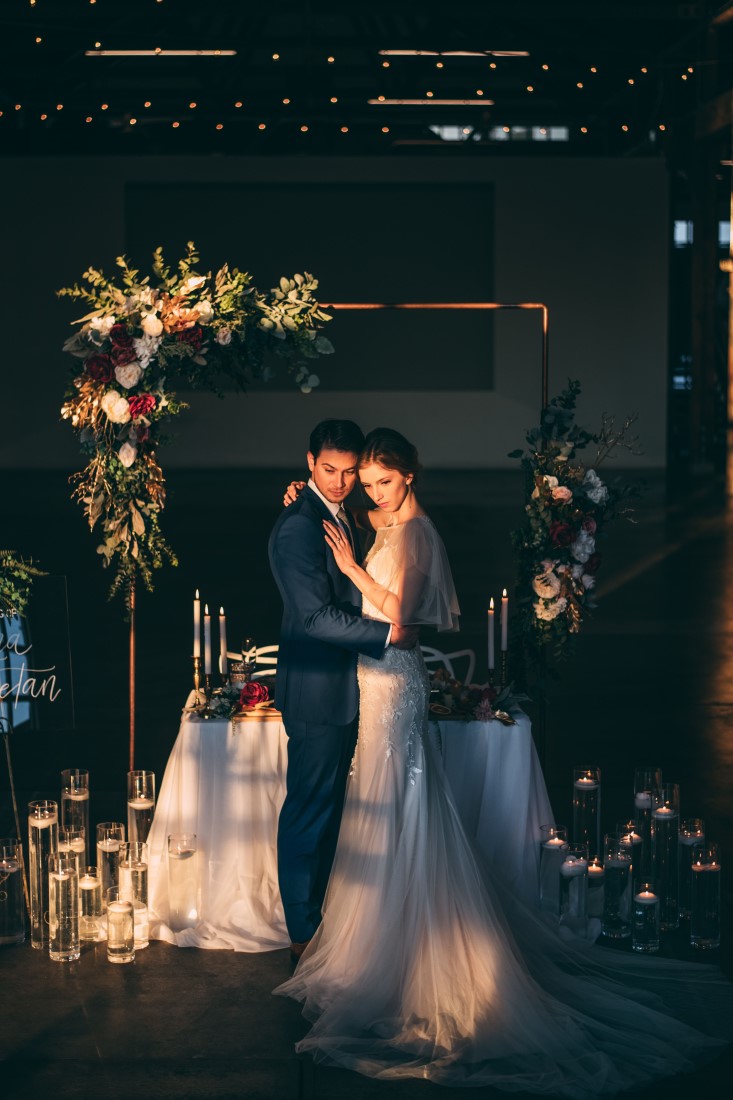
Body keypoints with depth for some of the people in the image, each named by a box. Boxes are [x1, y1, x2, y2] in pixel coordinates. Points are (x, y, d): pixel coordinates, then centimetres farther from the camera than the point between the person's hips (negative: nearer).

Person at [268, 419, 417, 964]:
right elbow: (318, 616, -23)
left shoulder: (344, 517, 12)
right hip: (316, 691, -9)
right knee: (309, 811, 0)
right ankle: (303, 934, 9)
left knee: (328, 809, 17)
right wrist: (389, 634, -20)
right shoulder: (299, 526, -19)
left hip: (342, 685, 9)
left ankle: (316, 915, 28)